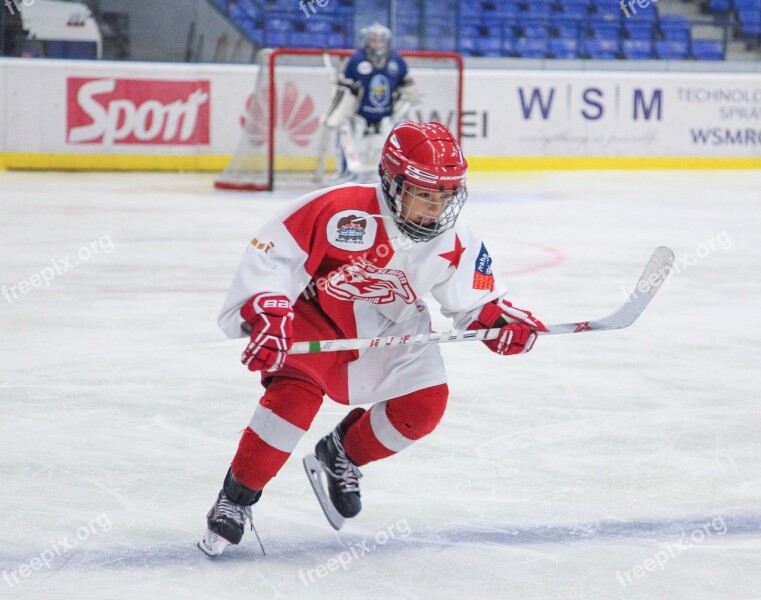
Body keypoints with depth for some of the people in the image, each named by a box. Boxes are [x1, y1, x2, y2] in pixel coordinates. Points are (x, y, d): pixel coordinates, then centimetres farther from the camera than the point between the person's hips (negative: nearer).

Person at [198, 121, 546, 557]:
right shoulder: (338, 210, -32)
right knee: (296, 391, -27)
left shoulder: (455, 243, -15)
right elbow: (271, 255, -27)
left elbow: (476, 298, 0)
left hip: (391, 325, 5)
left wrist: (503, 319, -22)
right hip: (315, 310, -5)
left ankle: (343, 456, 20)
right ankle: (236, 499, -11)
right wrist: (265, 315, -38)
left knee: (424, 405, -10)